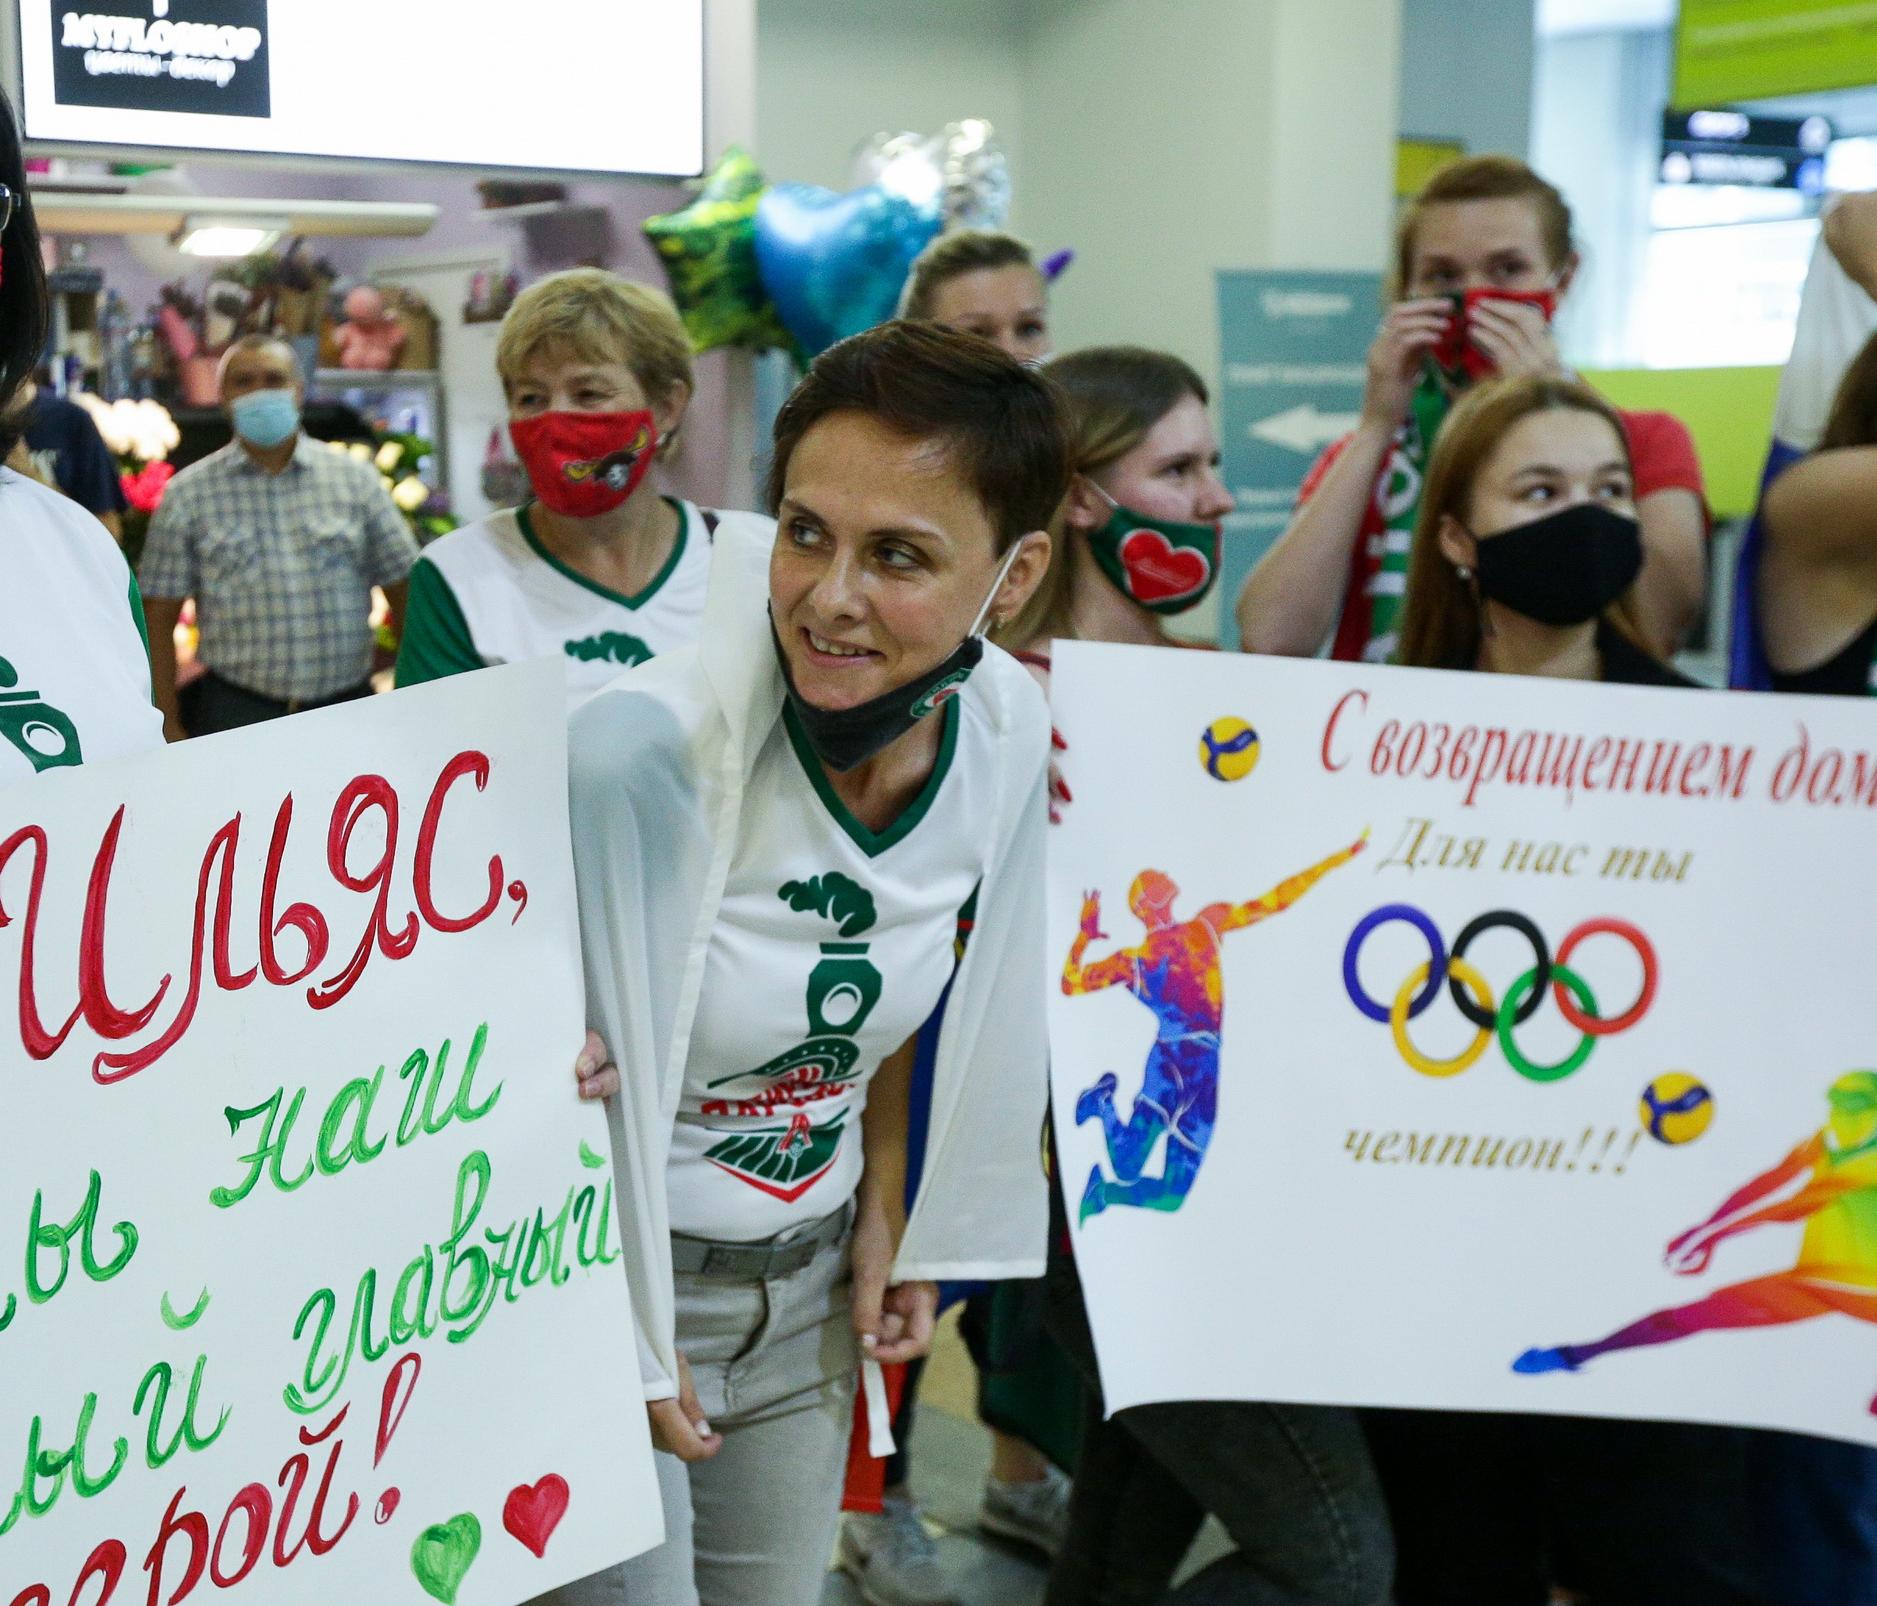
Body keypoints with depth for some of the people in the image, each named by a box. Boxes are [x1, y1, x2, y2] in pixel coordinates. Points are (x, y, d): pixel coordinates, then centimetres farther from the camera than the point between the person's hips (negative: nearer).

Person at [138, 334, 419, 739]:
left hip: (348, 706, 1)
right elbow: (159, 618, 3)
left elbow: (405, 593, 6)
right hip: (235, 713, -1)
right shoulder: (188, 494, 4)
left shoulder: (356, 480, 6)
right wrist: (168, 728, -2)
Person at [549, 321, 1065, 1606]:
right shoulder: (644, 748, -27)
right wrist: (622, 1340, -12)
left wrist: (888, 1211, 8)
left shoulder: (1007, 731, -10)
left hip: (811, 1283, 5)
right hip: (613, 1268, -5)